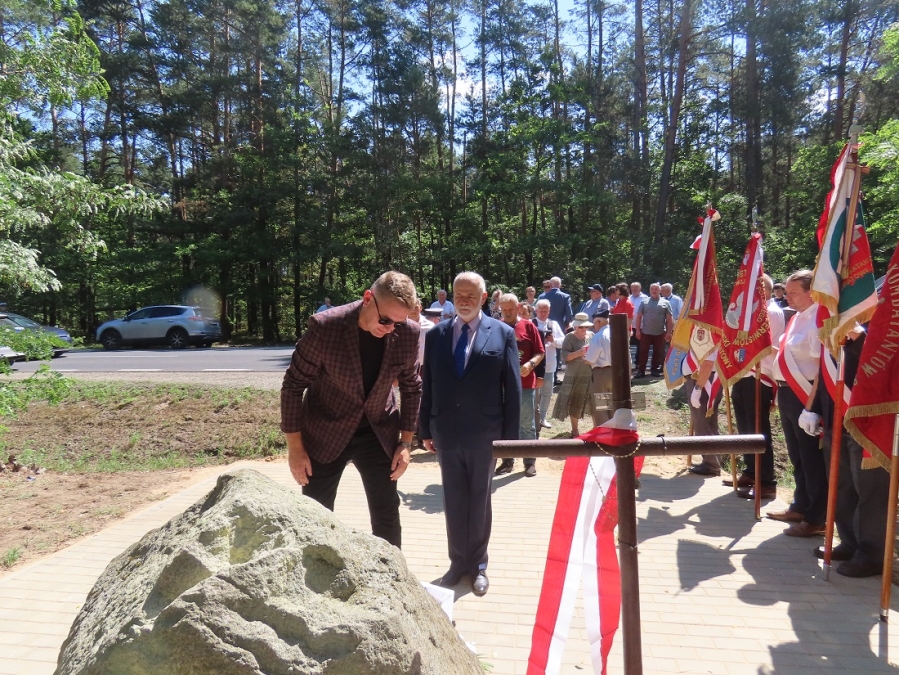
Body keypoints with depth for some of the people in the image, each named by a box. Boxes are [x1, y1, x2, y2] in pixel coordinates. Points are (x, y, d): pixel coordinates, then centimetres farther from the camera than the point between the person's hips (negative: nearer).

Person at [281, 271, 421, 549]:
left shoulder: (408, 333, -13)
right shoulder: (324, 326, -22)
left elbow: (411, 388, 2)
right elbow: (293, 385, -13)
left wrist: (405, 442, -1)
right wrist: (295, 447, -11)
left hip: (379, 434, 2)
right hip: (325, 435, -2)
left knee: (387, 517, 7)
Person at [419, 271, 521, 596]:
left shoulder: (502, 333, -4)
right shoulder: (436, 334, 3)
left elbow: (513, 389, -4)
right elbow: (427, 385, 6)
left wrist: (510, 435, -6)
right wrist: (425, 429, 5)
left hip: (485, 434, -2)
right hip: (446, 433, 2)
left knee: (480, 501, 13)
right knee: (453, 501, 13)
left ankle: (478, 564, 29)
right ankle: (458, 561, 30)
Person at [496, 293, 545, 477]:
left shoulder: (529, 326, 0)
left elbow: (540, 352, 1)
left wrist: (530, 364, -16)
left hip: (526, 383, -1)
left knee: (527, 424, 6)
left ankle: (530, 462, 16)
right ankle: (507, 460, 20)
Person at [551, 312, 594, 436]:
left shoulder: (591, 336, 7)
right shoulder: (569, 337, -3)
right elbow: (565, 356, -12)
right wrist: (578, 353, -25)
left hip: (591, 375, 3)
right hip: (574, 376, -3)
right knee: (574, 404, 6)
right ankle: (574, 430, 19)